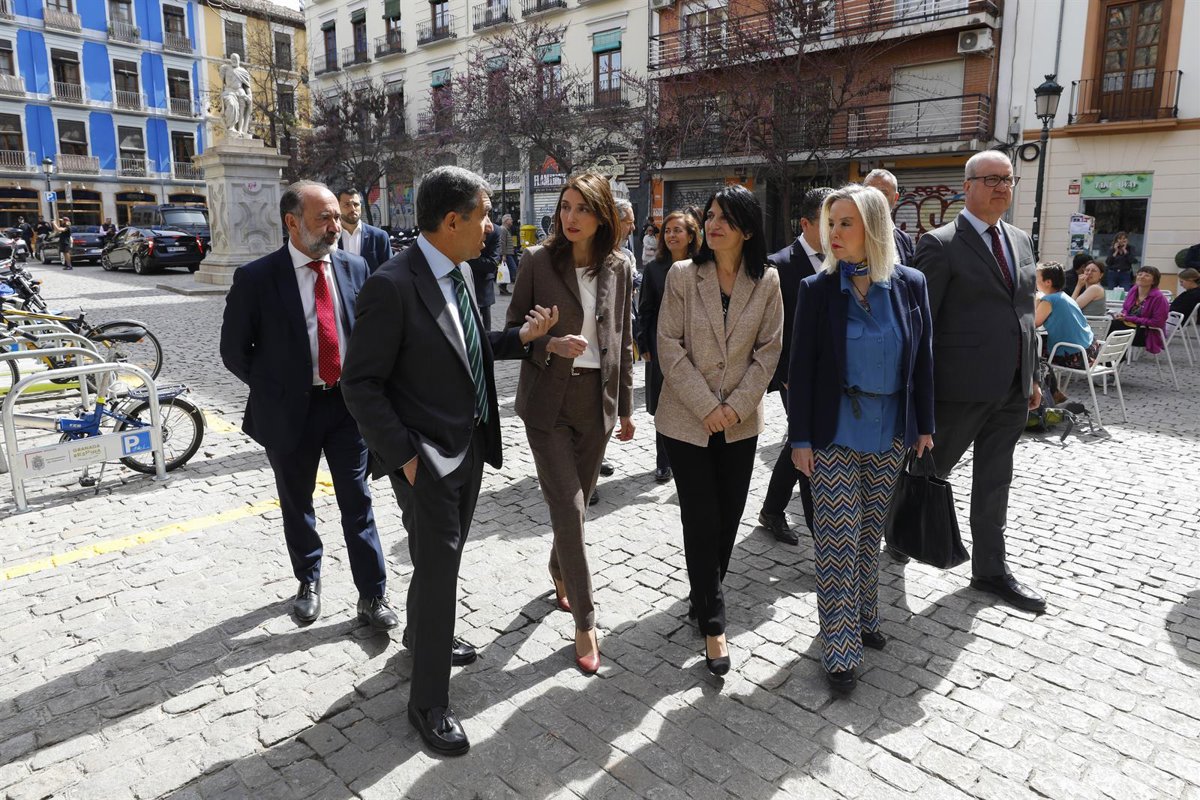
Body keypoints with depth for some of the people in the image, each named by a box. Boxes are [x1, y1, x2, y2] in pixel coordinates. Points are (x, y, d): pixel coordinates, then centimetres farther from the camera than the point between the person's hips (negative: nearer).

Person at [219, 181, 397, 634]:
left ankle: (372, 596, 17)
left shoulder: (354, 268, 0)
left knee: (358, 504, 6)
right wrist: (274, 391, -1)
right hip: (291, 410, -1)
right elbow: (234, 351, -1)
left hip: (348, 403, 2)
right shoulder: (256, 278, -10)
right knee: (296, 506, 16)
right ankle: (309, 581, 38)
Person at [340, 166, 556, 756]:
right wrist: (406, 456, -20)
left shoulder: (458, 272, 3)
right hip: (426, 459, -8)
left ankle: (423, 633, 51)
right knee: (437, 566, 3)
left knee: (444, 555, 24)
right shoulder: (391, 286, -22)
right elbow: (360, 384, -19)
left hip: (470, 447, 8)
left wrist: (521, 336, 1)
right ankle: (429, 701, 22)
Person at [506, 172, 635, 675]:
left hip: (596, 400, 3)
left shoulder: (618, 267, 2)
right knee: (568, 506, -5)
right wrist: (551, 343, -21)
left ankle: (559, 571, 45)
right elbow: (514, 327, -1)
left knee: (579, 500, 16)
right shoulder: (537, 260, -6)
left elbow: (623, 341, 8)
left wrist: (625, 407, 11)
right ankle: (584, 621, 8)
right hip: (549, 400, -3)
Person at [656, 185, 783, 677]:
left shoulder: (767, 281, 0)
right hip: (688, 419, -2)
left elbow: (769, 349, 0)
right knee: (701, 519, -1)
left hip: (741, 421, 2)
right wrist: (706, 406, -14)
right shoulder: (682, 275, -5)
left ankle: (703, 597, 34)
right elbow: (669, 345, -8)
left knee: (729, 516, 11)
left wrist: (737, 405, -11)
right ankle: (712, 623, 10)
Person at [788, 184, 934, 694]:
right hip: (835, 434, -2)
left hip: (889, 434, 3)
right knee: (837, 539, 0)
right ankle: (840, 648, 11)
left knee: (871, 533, 15)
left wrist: (924, 425, 6)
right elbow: (801, 366, -6)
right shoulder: (817, 289, -6)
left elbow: (922, 358, 6)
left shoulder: (910, 285, 0)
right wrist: (800, 437, -8)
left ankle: (863, 617, 35)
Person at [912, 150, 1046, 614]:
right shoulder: (941, 245, -10)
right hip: (961, 386, -6)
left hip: (1010, 389, 7)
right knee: (931, 469, 9)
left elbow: (1024, 313, 17)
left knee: (994, 481, 14)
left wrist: (1032, 377, 14)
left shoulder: (1020, 241, 13)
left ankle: (990, 570, 26)